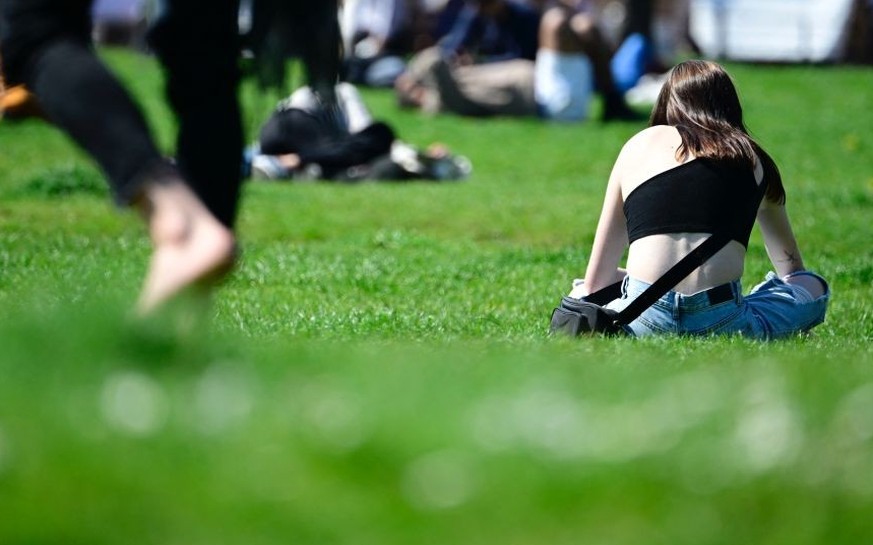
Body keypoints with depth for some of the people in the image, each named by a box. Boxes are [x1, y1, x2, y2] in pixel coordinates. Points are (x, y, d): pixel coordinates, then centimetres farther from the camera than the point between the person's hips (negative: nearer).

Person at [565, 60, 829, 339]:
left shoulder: (638, 145, 18)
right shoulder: (752, 158, 19)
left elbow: (595, 282, 21)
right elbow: (791, 265, 35)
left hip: (643, 320, 0)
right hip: (721, 322, 0)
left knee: (582, 297, 34)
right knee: (813, 288, 26)